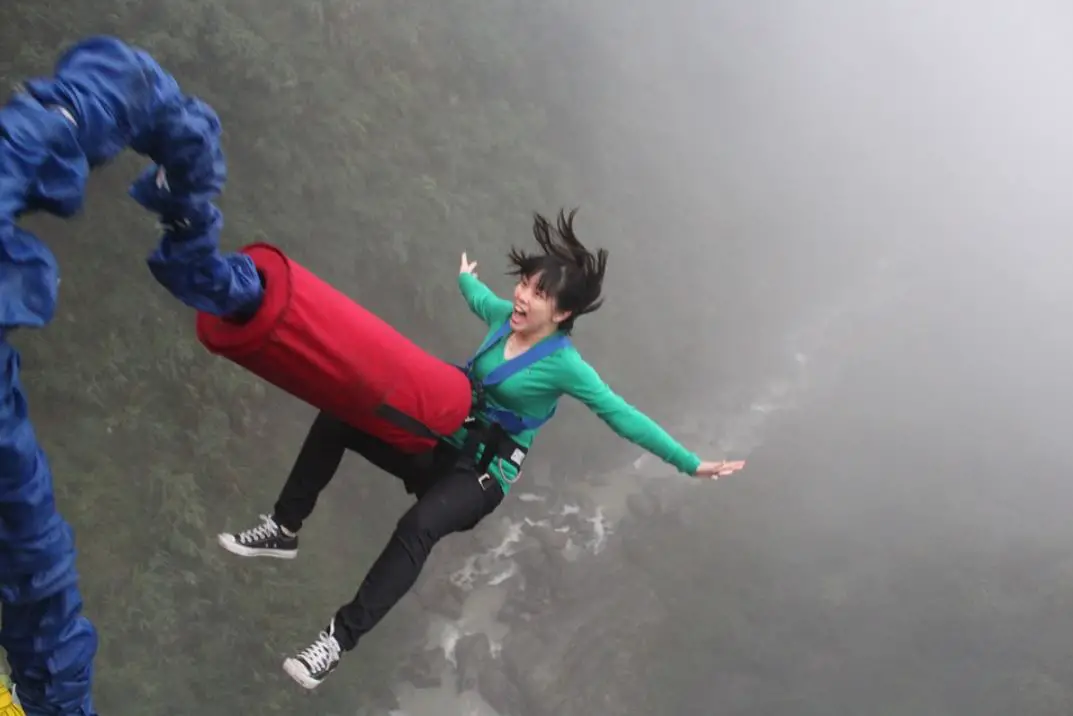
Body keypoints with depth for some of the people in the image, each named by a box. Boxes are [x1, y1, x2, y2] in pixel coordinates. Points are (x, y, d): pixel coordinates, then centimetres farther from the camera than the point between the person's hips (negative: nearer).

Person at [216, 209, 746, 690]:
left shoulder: (564, 365, -17)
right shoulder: (504, 316, 0)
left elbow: (624, 416, -18)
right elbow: (479, 297, 25)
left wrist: (688, 462, -22)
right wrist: (465, 277, 48)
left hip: (482, 475, -7)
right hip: (442, 444, 7)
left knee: (417, 528, -37)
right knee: (338, 420, -4)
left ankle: (338, 641, -34)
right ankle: (284, 530, 6)